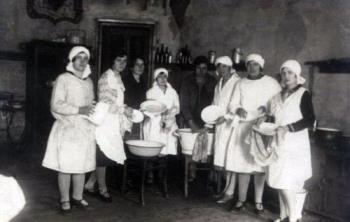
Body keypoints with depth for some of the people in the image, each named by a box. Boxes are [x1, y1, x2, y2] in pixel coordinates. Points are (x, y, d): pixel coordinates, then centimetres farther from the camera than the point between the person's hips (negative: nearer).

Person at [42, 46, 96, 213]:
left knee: (82, 166, 9)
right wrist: (79, 110, -21)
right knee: (66, 167, -1)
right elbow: (56, 105, -13)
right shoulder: (63, 79, -6)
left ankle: (77, 197, 22)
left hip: (86, 130, 5)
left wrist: (92, 109, 5)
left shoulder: (89, 81, 13)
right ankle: (64, 200, 11)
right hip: (67, 129, -5)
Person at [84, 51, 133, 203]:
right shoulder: (106, 77, -11)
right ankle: (102, 189, 13)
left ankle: (90, 184, 21)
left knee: (109, 155, 10)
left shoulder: (118, 78, 15)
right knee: (103, 155, 1)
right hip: (105, 121, -8)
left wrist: (126, 110, 10)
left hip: (115, 122, 8)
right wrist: (123, 109, -16)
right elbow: (105, 102, -17)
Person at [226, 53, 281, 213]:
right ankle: (241, 199, 13)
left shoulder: (271, 83, 3)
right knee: (242, 163, 2)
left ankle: (258, 201, 9)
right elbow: (232, 104, 10)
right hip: (243, 127, 3)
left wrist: (267, 108, -20)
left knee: (259, 164, -1)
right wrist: (238, 110, -12)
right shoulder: (241, 83, 12)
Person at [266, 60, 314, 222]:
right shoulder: (278, 96, 14)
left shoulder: (303, 94, -5)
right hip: (279, 144, 6)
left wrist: (288, 128, -19)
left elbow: (310, 120, -11)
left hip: (295, 145, -6)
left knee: (287, 182, -11)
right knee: (280, 181, 8)